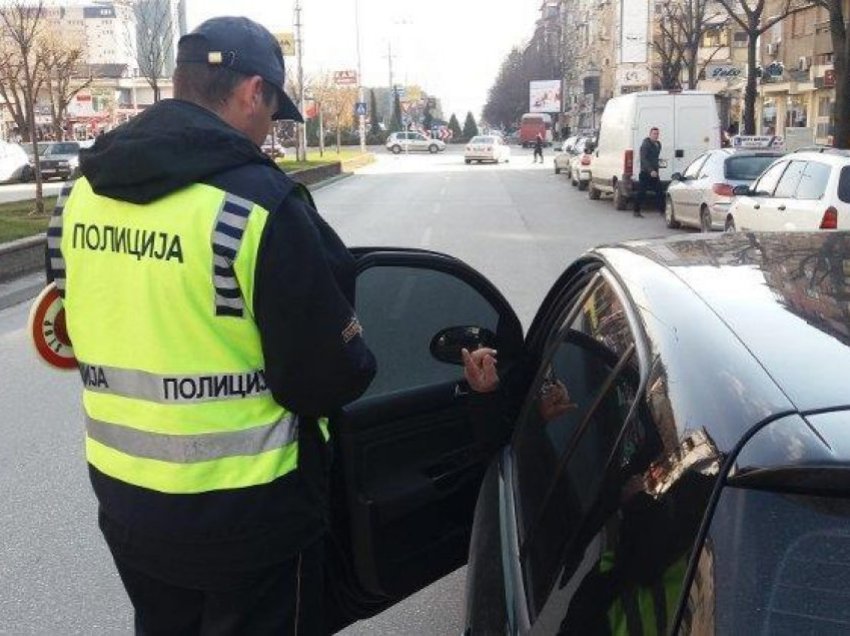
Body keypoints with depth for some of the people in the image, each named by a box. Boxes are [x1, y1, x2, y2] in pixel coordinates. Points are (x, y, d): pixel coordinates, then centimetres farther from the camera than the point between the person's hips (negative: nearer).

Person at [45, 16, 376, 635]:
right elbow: (331, 377, -19)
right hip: (245, 509, -6)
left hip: (122, 493, 6)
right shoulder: (258, 202, -22)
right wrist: (354, 365, 3)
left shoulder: (84, 192, -1)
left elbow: (90, 328, 10)